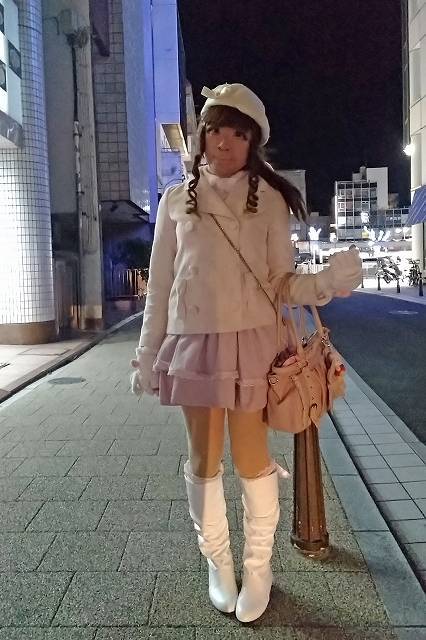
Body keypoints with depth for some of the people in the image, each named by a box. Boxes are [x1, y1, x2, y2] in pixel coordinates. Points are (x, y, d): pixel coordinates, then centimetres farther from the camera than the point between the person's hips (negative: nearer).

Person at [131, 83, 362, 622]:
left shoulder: (269, 199, 3)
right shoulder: (177, 200, 5)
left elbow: (282, 283, 1)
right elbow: (159, 287, 7)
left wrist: (327, 283, -20)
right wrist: (146, 358, 6)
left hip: (251, 343, -1)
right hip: (192, 344, 2)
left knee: (252, 459, 4)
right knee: (203, 461, 9)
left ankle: (259, 565, 25)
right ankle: (218, 563, 29)